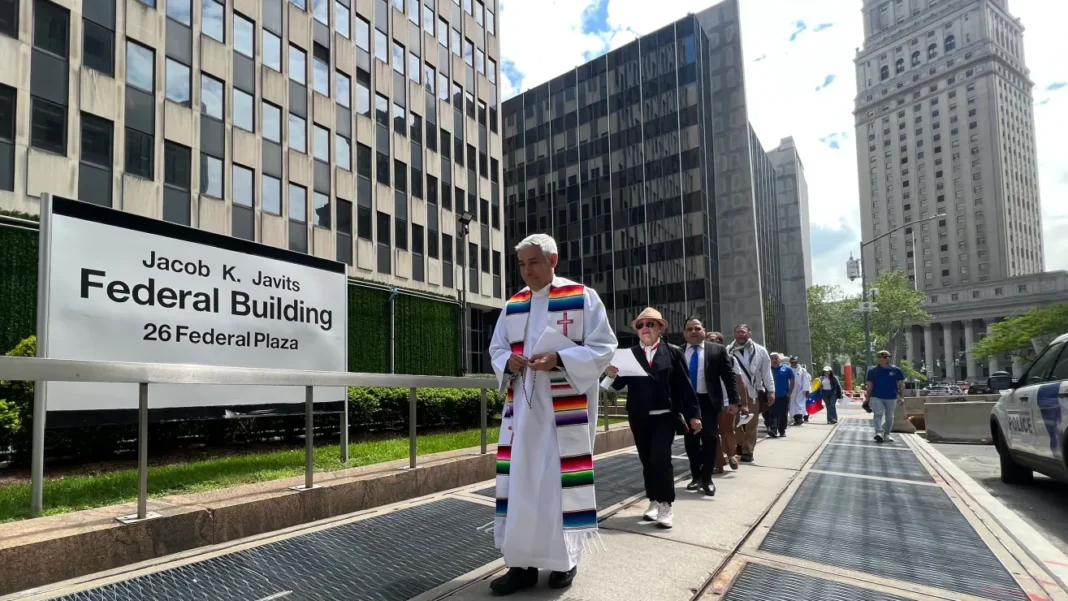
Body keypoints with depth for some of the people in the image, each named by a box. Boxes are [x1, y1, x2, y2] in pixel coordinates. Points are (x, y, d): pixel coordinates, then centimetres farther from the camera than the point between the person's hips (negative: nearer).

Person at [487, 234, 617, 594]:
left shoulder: (583, 298, -2)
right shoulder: (512, 305, 11)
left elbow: (603, 347, -7)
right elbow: (496, 348, 15)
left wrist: (559, 359, -20)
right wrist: (508, 361, -9)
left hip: (566, 411, -4)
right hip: (521, 409, 4)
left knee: (563, 483, 2)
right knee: (520, 481, 4)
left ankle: (565, 560, 20)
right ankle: (522, 563, 15)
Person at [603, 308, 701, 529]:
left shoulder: (673, 352, 1)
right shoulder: (629, 354, 4)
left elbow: (684, 385, 0)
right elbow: (619, 385, -3)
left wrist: (694, 414, -2)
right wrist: (612, 375, -25)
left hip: (664, 415, -2)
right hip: (639, 418, 3)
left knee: (660, 459, -12)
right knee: (647, 461, 10)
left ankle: (665, 505, 1)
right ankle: (654, 502, 24)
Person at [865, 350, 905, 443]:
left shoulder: (896, 370, 2)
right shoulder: (873, 371, 1)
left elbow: (901, 385, 4)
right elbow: (869, 386, 6)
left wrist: (902, 397, -4)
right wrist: (867, 398, 3)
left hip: (891, 398, 2)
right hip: (876, 397, -2)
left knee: (889, 417, 10)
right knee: (878, 415, -15)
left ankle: (886, 434, 21)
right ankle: (879, 433, -22)